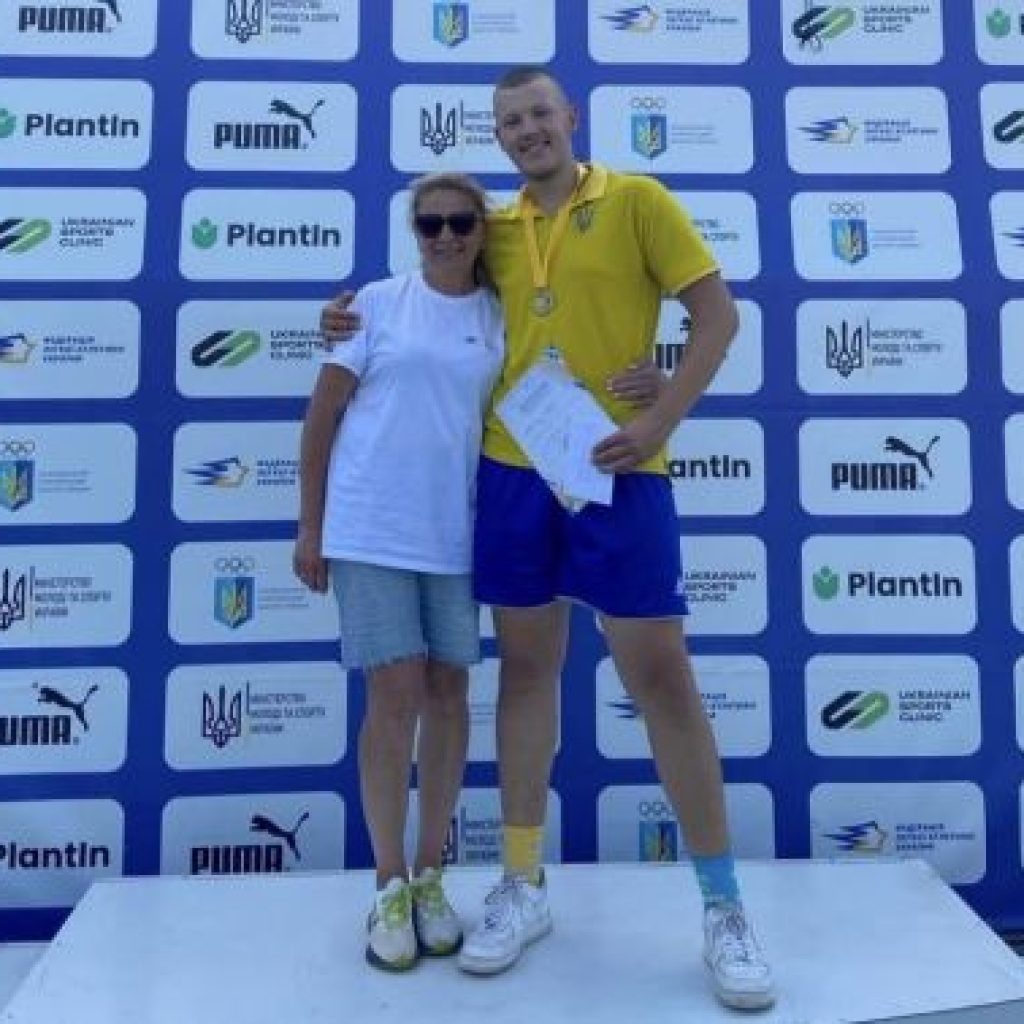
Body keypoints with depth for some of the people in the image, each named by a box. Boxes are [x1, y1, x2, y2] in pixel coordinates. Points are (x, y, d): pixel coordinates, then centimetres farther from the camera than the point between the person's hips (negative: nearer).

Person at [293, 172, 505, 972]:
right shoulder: (378, 303, 1)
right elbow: (322, 416, 1)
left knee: (448, 695, 7)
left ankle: (430, 877, 24)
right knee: (396, 698, -2)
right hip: (371, 532, -2)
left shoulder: (502, 320, 7)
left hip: (455, 536, 3)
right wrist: (310, 530, -1)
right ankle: (389, 886, 15)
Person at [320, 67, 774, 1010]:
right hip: (513, 470, 5)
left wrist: (659, 421, -14)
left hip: (617, 472, -4)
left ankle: (724, 907, 14)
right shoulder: (494, 230, 14)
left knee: (661, 674, -2)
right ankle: (523, 887, 23)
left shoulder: (636, 200, 2)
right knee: (526, 667, 8)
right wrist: (364, 325, 11)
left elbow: (717, 313, -2)